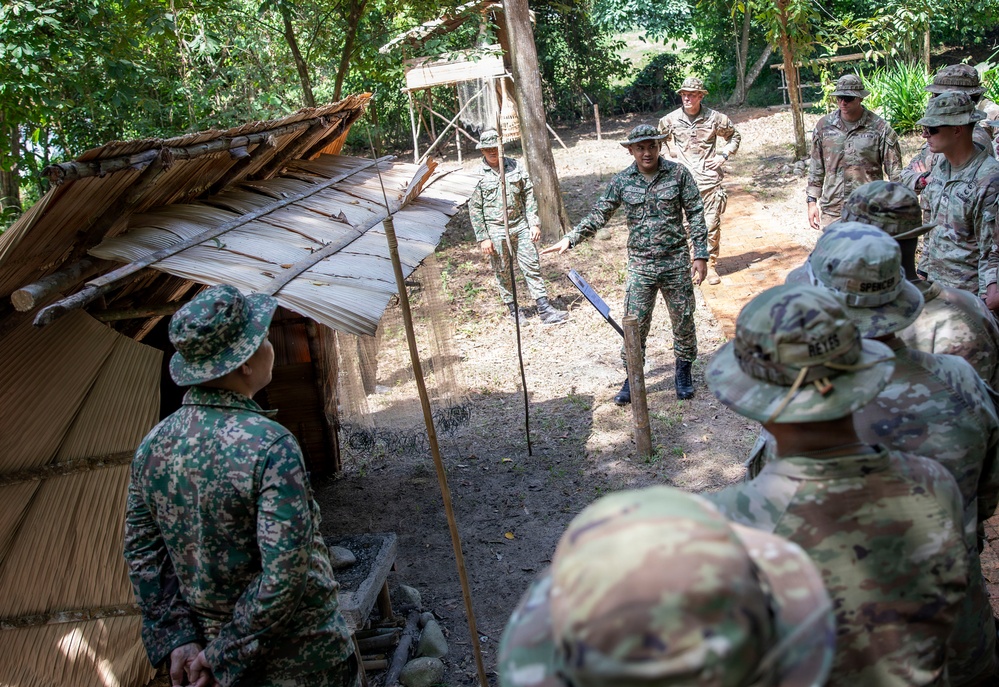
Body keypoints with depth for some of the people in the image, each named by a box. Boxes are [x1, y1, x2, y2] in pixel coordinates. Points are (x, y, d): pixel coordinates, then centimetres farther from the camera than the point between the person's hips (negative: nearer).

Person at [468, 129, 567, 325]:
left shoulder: (515, 167, 5)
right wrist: (482, 238, -7)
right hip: (496, 231, -2)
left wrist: (534, 223, 2)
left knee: (532, 266, 1)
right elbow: (474, 209, -3)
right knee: (503, 273, 5)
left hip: (520, 226, 2)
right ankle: (513, 310, 19)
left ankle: (545, 309, 2)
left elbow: (529, 196, 9)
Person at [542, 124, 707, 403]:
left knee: (683, 320, 10)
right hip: (640, 265, 1)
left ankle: (683, 372, 31)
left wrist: (700, 255, -6)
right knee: (635, 323, 2)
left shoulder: (679, 174, -4)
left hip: (676, 262, -1)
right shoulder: (621, 181, 0)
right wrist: (570, 239, -6)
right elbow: (598, 215, 4)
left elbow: (696, 215, -1)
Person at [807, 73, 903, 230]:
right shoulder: (824, 126, 4)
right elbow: (816, 168, 11)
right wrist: (812, 201, 7)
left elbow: (895, 172, -2)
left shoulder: (879, 128, -5)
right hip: (832, 210, 3)